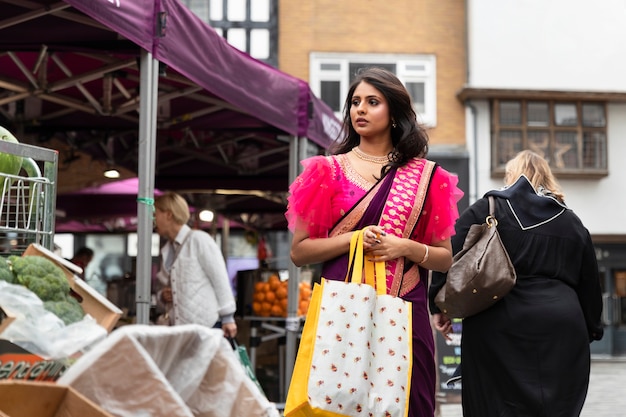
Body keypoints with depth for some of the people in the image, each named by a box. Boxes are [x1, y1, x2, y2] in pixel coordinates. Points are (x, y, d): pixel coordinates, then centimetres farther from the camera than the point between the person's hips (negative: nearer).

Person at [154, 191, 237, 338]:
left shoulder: (199, 239, -5)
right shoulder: (166, 250, 16)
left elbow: (220, 280, -6)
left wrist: (227, 318, -9)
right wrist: (162, 295, 1)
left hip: (207, 326, -6)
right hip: (178, 328, 6)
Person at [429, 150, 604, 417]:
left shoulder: (487, 209, 5)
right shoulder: (572, 223, 16)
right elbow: (590, 284, 19)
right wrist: (591, 330, 28)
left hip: (499, 329, -3)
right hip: (562, 331, 3)